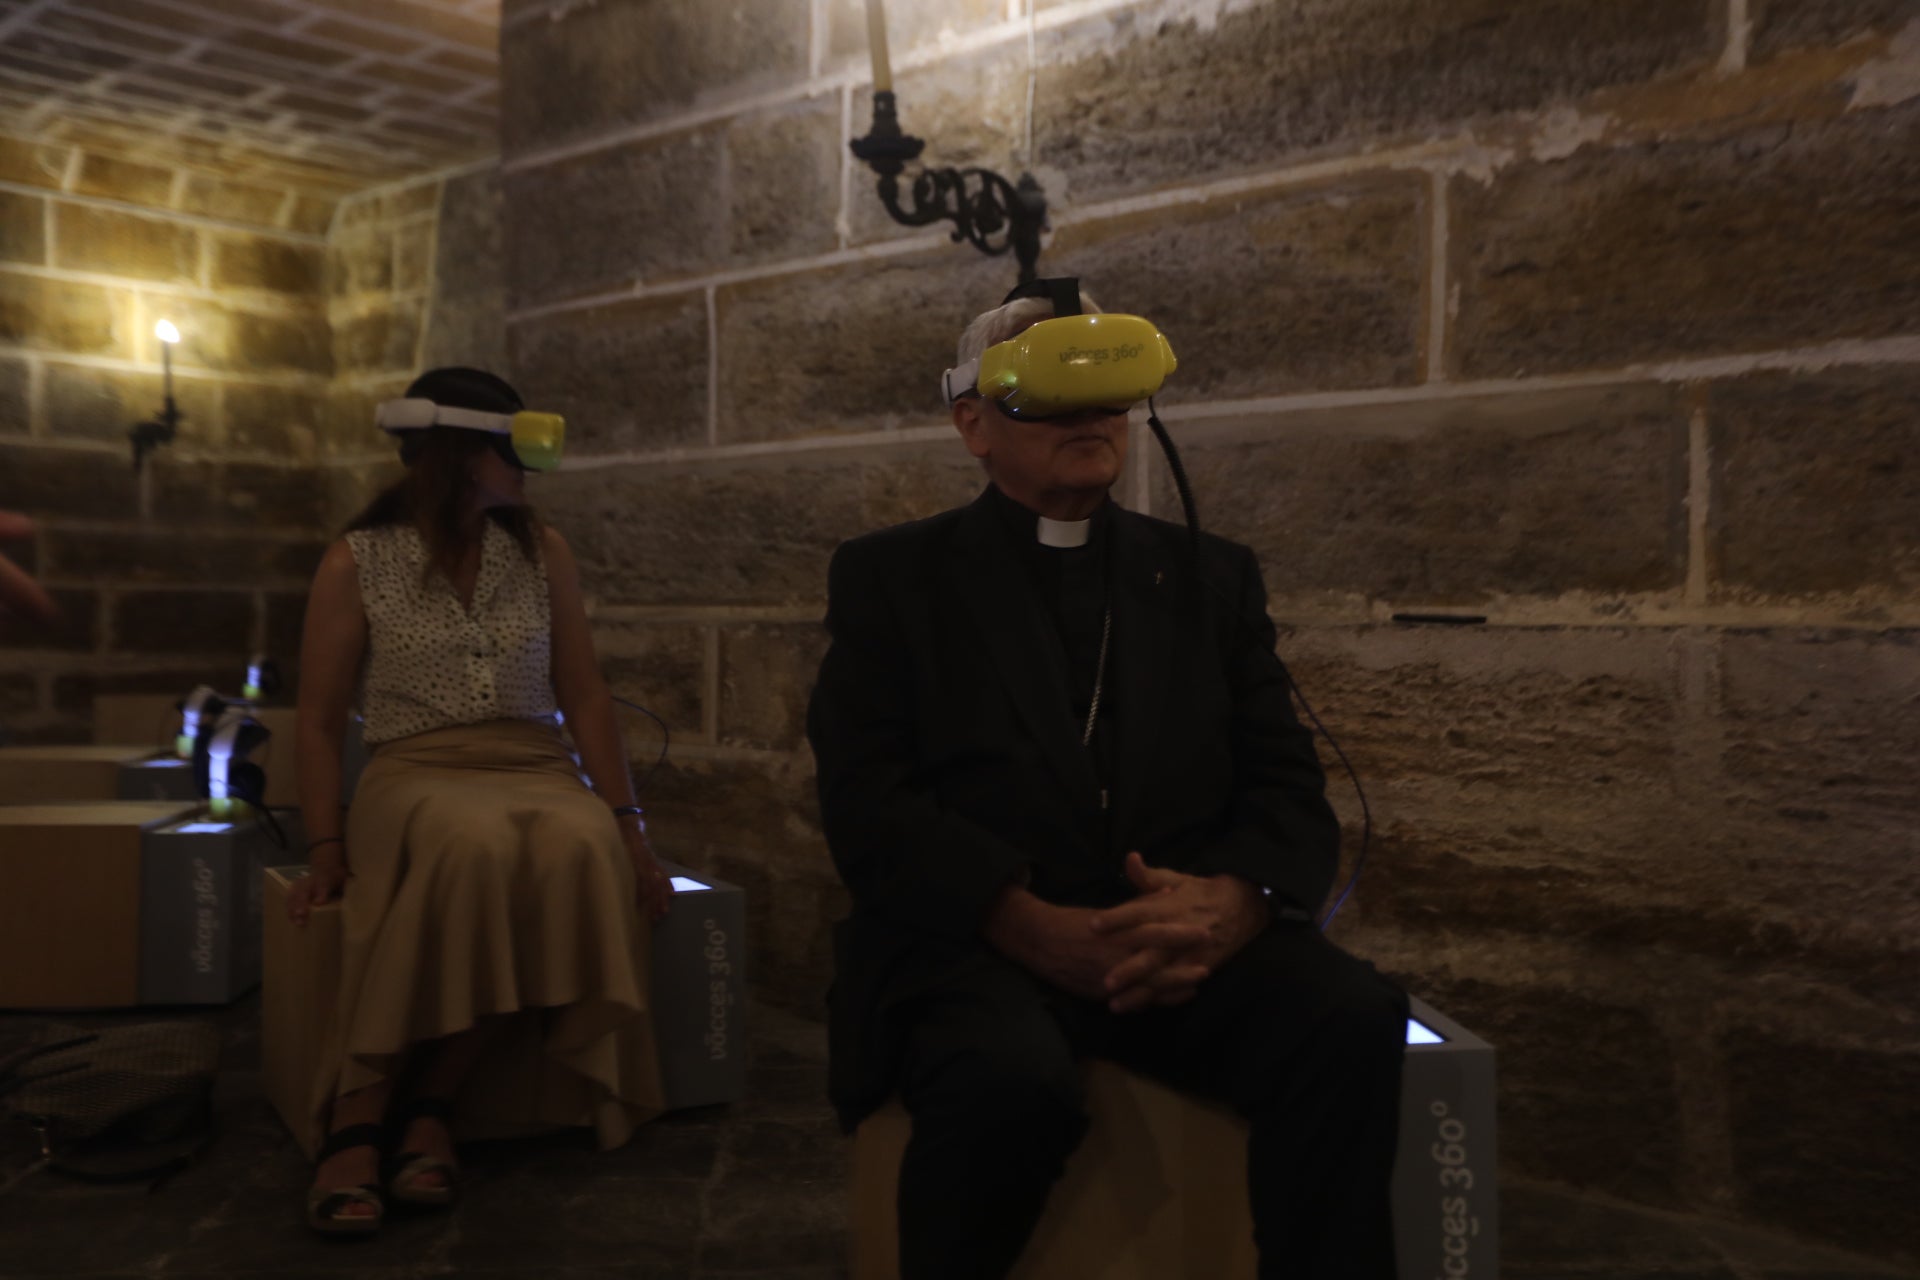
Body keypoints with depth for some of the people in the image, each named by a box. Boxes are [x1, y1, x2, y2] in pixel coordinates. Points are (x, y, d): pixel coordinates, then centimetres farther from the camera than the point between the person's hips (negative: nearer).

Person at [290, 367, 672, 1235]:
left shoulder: (542, 553, 10)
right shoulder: (356, 563, 3)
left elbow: (583, 698, 10)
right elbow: (320, 720, 5)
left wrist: (627, 823, 1)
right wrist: (326, 848, -7)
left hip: (538, 771, 3)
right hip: (417, 777, -2)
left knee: (581, 849, -35)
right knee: (475, 848, -39)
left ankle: (427, 1108, -25)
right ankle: (358, 1121, -28)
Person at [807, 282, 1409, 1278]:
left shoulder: (1211, 577, 18)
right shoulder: (891, 576, 9)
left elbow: (1288, 789, 9)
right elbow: (867, 803, -3)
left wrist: (1236, 898, -15)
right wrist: (1037, 927, -18)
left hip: (1186, 936, 3)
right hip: (976, 944, -2)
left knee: (1350, 1015, -28)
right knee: (1011, 1075, -34)